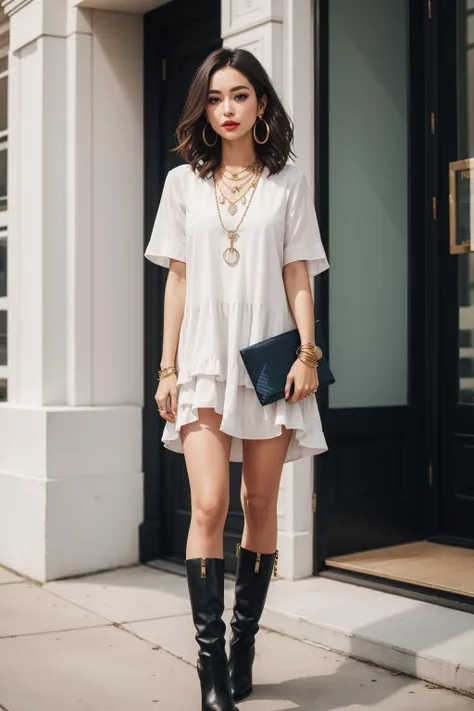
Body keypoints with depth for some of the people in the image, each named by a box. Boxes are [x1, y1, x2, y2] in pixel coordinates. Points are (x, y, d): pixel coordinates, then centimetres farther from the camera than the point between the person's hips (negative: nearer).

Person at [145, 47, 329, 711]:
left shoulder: (288, 183, 9)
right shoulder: (184, 182, 11)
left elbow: (298, 278, 6)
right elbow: (177, 280, 9)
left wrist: (308, 353, -6)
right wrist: (167, 367, 4)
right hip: (205, 358, 0)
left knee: (260, 506, 5)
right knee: (209, 506, -11)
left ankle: (244, 642, 18)